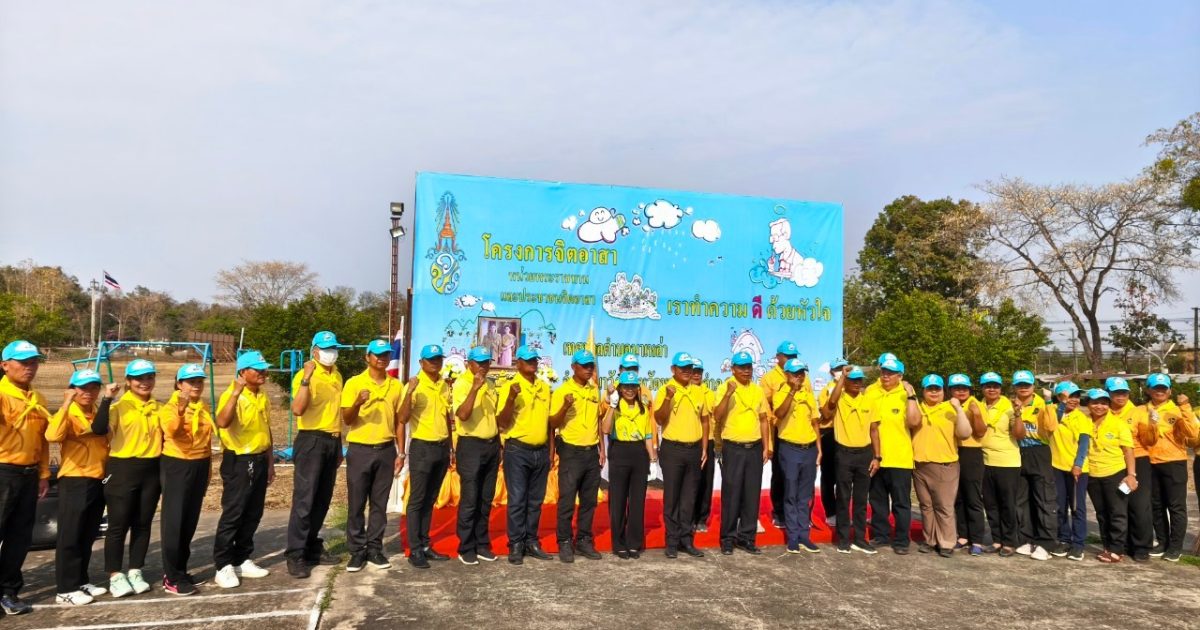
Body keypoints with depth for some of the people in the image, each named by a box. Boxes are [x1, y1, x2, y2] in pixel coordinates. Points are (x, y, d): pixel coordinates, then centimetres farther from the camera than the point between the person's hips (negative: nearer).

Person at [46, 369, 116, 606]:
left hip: (98, 481, 7)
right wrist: (66, 404, -33)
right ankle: (66, 589, 6)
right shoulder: (68, 415, -10)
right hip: (74, 482, -6)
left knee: (88, 536, 13)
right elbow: (52, 435, -29)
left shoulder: (99, 414, 11)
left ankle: (81, 582, 23)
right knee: (70, 536, -1)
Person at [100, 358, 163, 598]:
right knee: (118, 525, 2)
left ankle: (135, 572, 21)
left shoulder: (158, 408, 11)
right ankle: (115, 575, 13)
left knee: (143, 523, 11)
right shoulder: (119, 406, -5)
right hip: (123, 470, -4)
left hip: (152, 470, 5)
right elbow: (100, 430, -22)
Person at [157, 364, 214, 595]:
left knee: (190, 521, 11)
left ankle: (181, 570, 23)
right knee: (174, 521, -4)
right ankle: (171, 578, 1)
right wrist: (180, 411, -48)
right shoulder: (169, 408, -10)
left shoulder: (204, 409, 8)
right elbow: (172, 431, -31)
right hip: (176, 466, -6)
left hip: (200, 466, 6)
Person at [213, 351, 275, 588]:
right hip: (238, 461, -7)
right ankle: (223, 566, 7)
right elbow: (222, 422, -34)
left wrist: (270, 462, 17)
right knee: (232, 514, -3)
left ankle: (242, 560, 23)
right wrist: (236, 392, -38)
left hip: (259, 460, 7)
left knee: (253, 514, 12)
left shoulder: (263, 397, 10)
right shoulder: (231, 395, -14)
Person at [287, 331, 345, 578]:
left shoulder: (337, 376, 13)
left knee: (322, 499, 12)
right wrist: (306, 379, -32)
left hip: (332, 441, 7)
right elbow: (297, 409, -24)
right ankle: (295, 555, -1)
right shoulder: (305, 375, -10)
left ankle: (312, 547, 22)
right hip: (311, 441, -7)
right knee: (304, 499, -7)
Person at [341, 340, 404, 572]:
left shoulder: (396, 386, 7)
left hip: (386, 450, 3)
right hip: (360, 450, -3)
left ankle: (374, 549, 17)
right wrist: (358, 403, -26)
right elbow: (346, 420, -6)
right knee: (356, 504, 3)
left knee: (380, 503, 8)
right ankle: (357, 551, 13)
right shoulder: (354, 383, -4)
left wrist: (400, 452, 8)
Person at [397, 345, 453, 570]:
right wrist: (409, 393, -29)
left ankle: (425, 545, 20)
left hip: (442, 447, 6)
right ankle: (414, 550, 5)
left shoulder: (445, 386, 10)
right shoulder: (414, 386, -9)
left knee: (430, 500, 12)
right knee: (416, 500, 0)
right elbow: (402, 419, -16)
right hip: (422, 447, -6)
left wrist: (450, 447, 16)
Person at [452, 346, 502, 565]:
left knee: (486, 500, 11)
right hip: (471, 446, -7)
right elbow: (463, 415, -24)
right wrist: (475, 388, -29)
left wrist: (498, 445, 17)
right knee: (470, 500, -2)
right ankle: (466, 548, 8)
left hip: (491, 445, 7)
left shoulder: (490, 385, 13)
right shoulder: (461, 384, -10)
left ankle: (482, 544, 20)